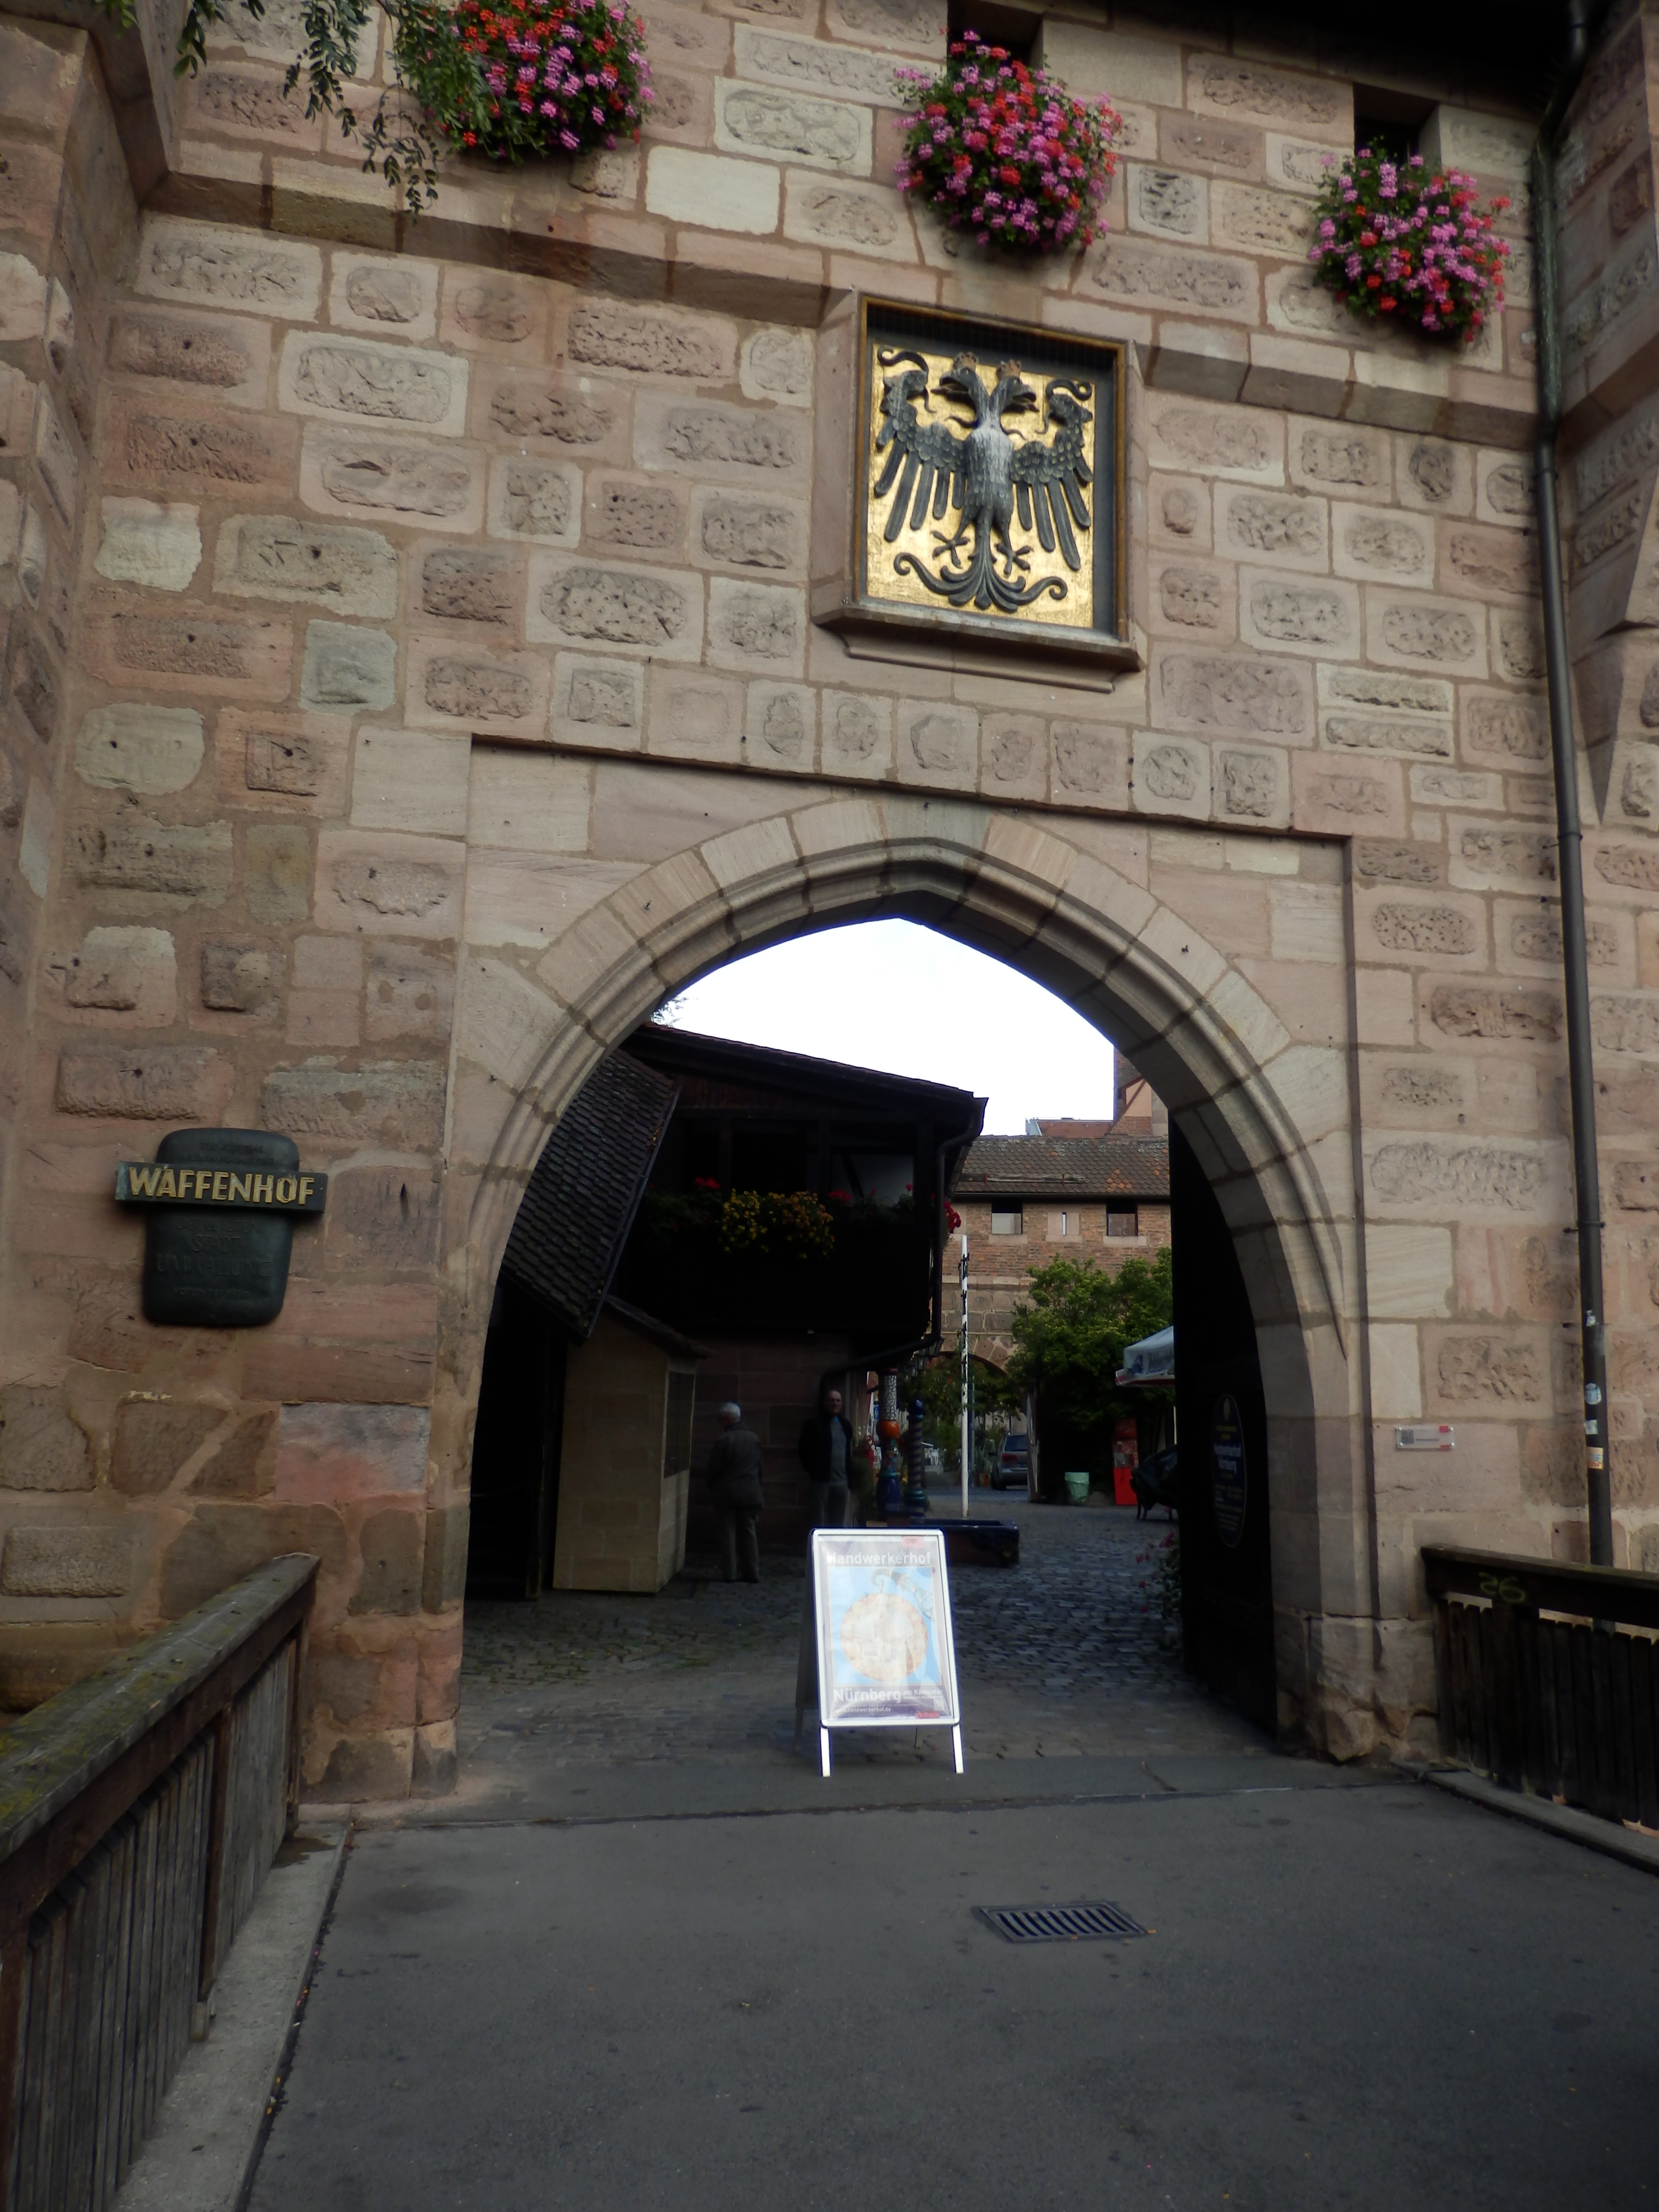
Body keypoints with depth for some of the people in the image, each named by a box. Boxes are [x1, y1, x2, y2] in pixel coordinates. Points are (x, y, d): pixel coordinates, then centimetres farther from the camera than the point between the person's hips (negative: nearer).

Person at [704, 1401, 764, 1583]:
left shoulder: (722, 1440, -13)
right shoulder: (754, 1438, 3)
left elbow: (713, 1469, -9)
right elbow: (760, 1467, 11)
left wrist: (711, 1485, 11)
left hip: (727, 1495, -4)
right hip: (751, 1494, 4)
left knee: (728, 1535, 4)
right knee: (749, 1534, 11)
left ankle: (729, 1573, 4)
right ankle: (752, 1573, 12)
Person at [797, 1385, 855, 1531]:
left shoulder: (845, 1425, 13)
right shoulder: (814, 1423, -3)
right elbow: (805, 1450, -2)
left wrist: (850, 1476, 12)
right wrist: (812, 1471, -6)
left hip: (842, 1481, 5)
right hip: (821, 1480, -5)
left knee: (839, 1522, 10)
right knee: (820, 1521, -4)